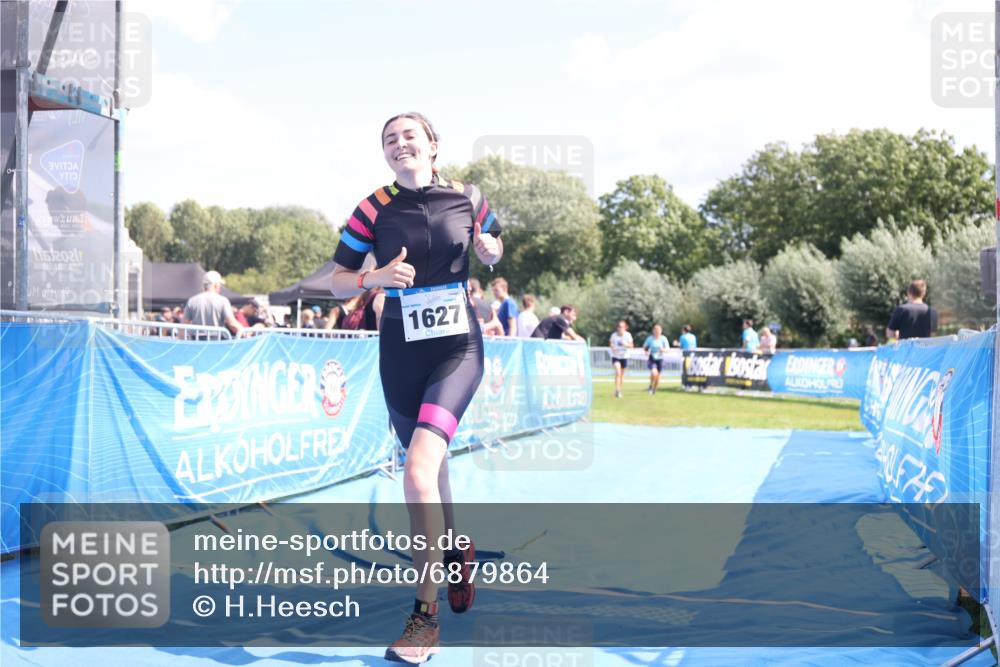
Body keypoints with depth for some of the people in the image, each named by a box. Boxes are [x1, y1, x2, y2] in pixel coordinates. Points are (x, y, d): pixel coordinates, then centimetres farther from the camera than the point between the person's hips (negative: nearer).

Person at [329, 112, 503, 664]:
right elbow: (336, 281, 2)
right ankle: (455, 550, 45)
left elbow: (492, 250, 18)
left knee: (418, 468, -20)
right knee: (428, 468, 13)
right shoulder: (373, 209, -2)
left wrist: (491, 252, -5)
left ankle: (425, 614, -12)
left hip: (458, 348, -2)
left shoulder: (469, 199, 0)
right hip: (401, 355, 2)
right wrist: (373, 278, -19)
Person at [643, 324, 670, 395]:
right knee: (654, 373, -24)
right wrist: (646, 351, -13)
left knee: (658, 376, 7)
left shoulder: (663, 338, -5)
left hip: (660, 359, 2)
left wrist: (664, 349, -29)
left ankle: (654, 390, 30)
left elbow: (668, 348, -6)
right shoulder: (650, 338, -5)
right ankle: (650, 386, 2)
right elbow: (644, 347, 9)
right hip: (652, 359, -2)